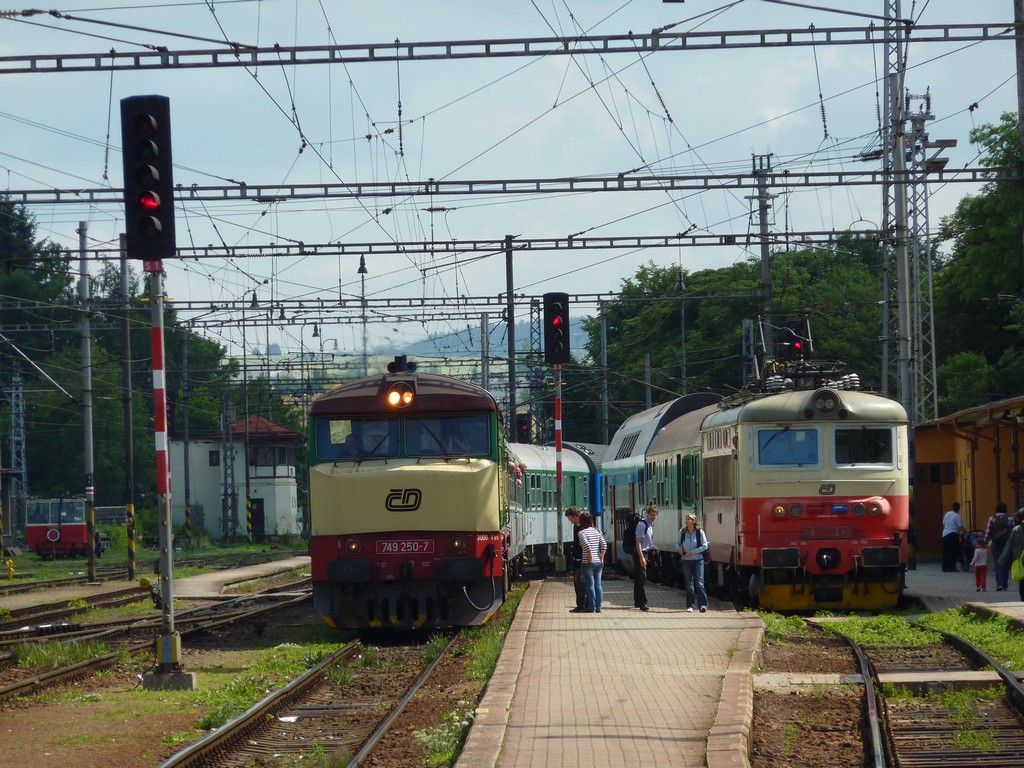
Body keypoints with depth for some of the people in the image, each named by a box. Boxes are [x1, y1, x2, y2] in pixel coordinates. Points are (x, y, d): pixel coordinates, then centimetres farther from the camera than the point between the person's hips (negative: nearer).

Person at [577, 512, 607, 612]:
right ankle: (598, 607, 10)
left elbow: (587, 546, -20)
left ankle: (591, 607, 1)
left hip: (588, 562, -5)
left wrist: (590, 558, -11)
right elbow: (604, 545, 0)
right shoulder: (597, 531, 8)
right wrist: (601, 558, 5)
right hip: (599, 562, 5)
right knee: (598, 584, 9)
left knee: (590, 585, -1)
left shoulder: (582, 533, -8)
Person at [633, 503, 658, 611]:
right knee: (641, 578, -11)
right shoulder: (642, 524, -17)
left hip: (646, 552, 9)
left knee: (638, 579, 15)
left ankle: (637, 602, 21)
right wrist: (641, 557, -23)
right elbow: (638, 542, -20)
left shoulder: (651, 525, 11)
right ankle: (642, 603, -12)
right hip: (640, 553, -9)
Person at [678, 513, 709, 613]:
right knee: (689, 584, 5)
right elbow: (679, 544, 16)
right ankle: (690, 605, 11)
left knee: (699, 582, -10)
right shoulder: (682, 532, 5)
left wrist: (692, 552, -13)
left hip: (698, 560, -3)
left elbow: (705, 546, -5)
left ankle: (703, 604, -12)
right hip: (686, 560, 3)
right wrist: (680, 550, -8)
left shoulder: (699, 532, -3)